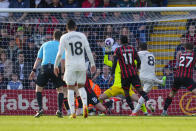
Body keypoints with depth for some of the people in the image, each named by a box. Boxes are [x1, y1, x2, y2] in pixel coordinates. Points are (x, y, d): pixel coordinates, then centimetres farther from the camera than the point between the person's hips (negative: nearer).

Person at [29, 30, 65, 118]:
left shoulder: (45, 45, 18)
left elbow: (38, 59, 14)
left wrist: (34, 70, 14)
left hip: (44, 67, 1)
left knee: (39, 88, 15)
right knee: (60, 89, 13)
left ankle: (40, 108, 1)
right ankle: (59, 110, 1)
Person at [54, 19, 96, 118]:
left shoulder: (64, 37, -1)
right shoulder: (82, 36, 6)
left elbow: (60, 53, -6)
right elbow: (88, 51, 4)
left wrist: (56, 66, 3)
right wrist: (92, 64, 10)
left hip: (70, 66, -2)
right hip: (82, 65, 2)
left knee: (70, 89, 4)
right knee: (81, 87, 16)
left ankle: (73, 113, -5)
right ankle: (85, 105, -9)